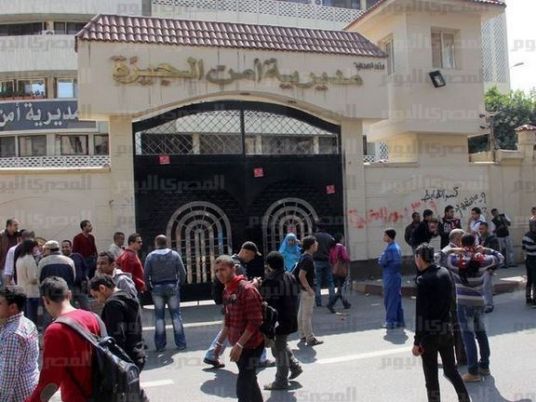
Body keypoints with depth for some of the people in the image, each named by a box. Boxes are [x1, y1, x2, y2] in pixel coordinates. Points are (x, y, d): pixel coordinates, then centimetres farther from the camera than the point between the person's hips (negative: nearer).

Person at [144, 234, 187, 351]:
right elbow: (182, 272, -5)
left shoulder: (150, 256, -5)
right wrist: (180, 284, 8)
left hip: (157, 288, 0)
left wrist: (149, 287, 8)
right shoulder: (174, 255, -4)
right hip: (172, 287, 0)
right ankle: (180, 343, 7)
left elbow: (146, 274, -5)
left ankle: (160, 345, 9)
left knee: (159, 316, 7)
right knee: (176, 315, 6)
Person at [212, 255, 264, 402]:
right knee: (249, 381, 21)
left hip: (251, 345, -8)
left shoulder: (247, 289, -20)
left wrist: (239, 345, -24)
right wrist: (220, 342, 17)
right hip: (239, 345, 8)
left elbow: (255, 322, -22)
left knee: (243, 387, -5)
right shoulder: (226, 291, 7)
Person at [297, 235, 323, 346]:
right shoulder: (308, 259, -20)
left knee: (302, 313, 14)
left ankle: (303, 336, 25)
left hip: (304, 290, 10)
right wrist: (309, 289, -22)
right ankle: (310, 339, 2)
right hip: (307, 290, -10)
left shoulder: (304, 257, 10)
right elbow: (301, 276, -26)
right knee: (307, 315, -4)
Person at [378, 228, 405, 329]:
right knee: (397, 299, 14)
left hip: (390, 277, -9)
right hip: (397, 276, 9)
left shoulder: (389, 249, -19)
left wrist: (381, 258, 3)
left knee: (390, 300, -1)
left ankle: (390, 322, 3)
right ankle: (400, 320, 20)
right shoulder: (397, 247, 11)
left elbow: (382, 263, -17)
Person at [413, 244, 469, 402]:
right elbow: (450, 300, 7)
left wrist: (417, 342, -13)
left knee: (431, 375, 6)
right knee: (451, 369, 20)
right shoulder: (445, 273, 2)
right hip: (446, 330, 6)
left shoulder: (423, 280, -18)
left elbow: (420, 313, -18)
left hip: (430, 333, -6)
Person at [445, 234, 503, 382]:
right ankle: (484, 366, 30)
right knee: (481, 333, 18)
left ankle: (473, 372, -3)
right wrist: (485, 250, 9)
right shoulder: (482, 261, -2)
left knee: (468, 336, -2)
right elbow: (499, 258, 13)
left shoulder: (455, 261, -9)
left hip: (464, 303, -4)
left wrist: (452, 251, 2)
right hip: (479, 301, 4)